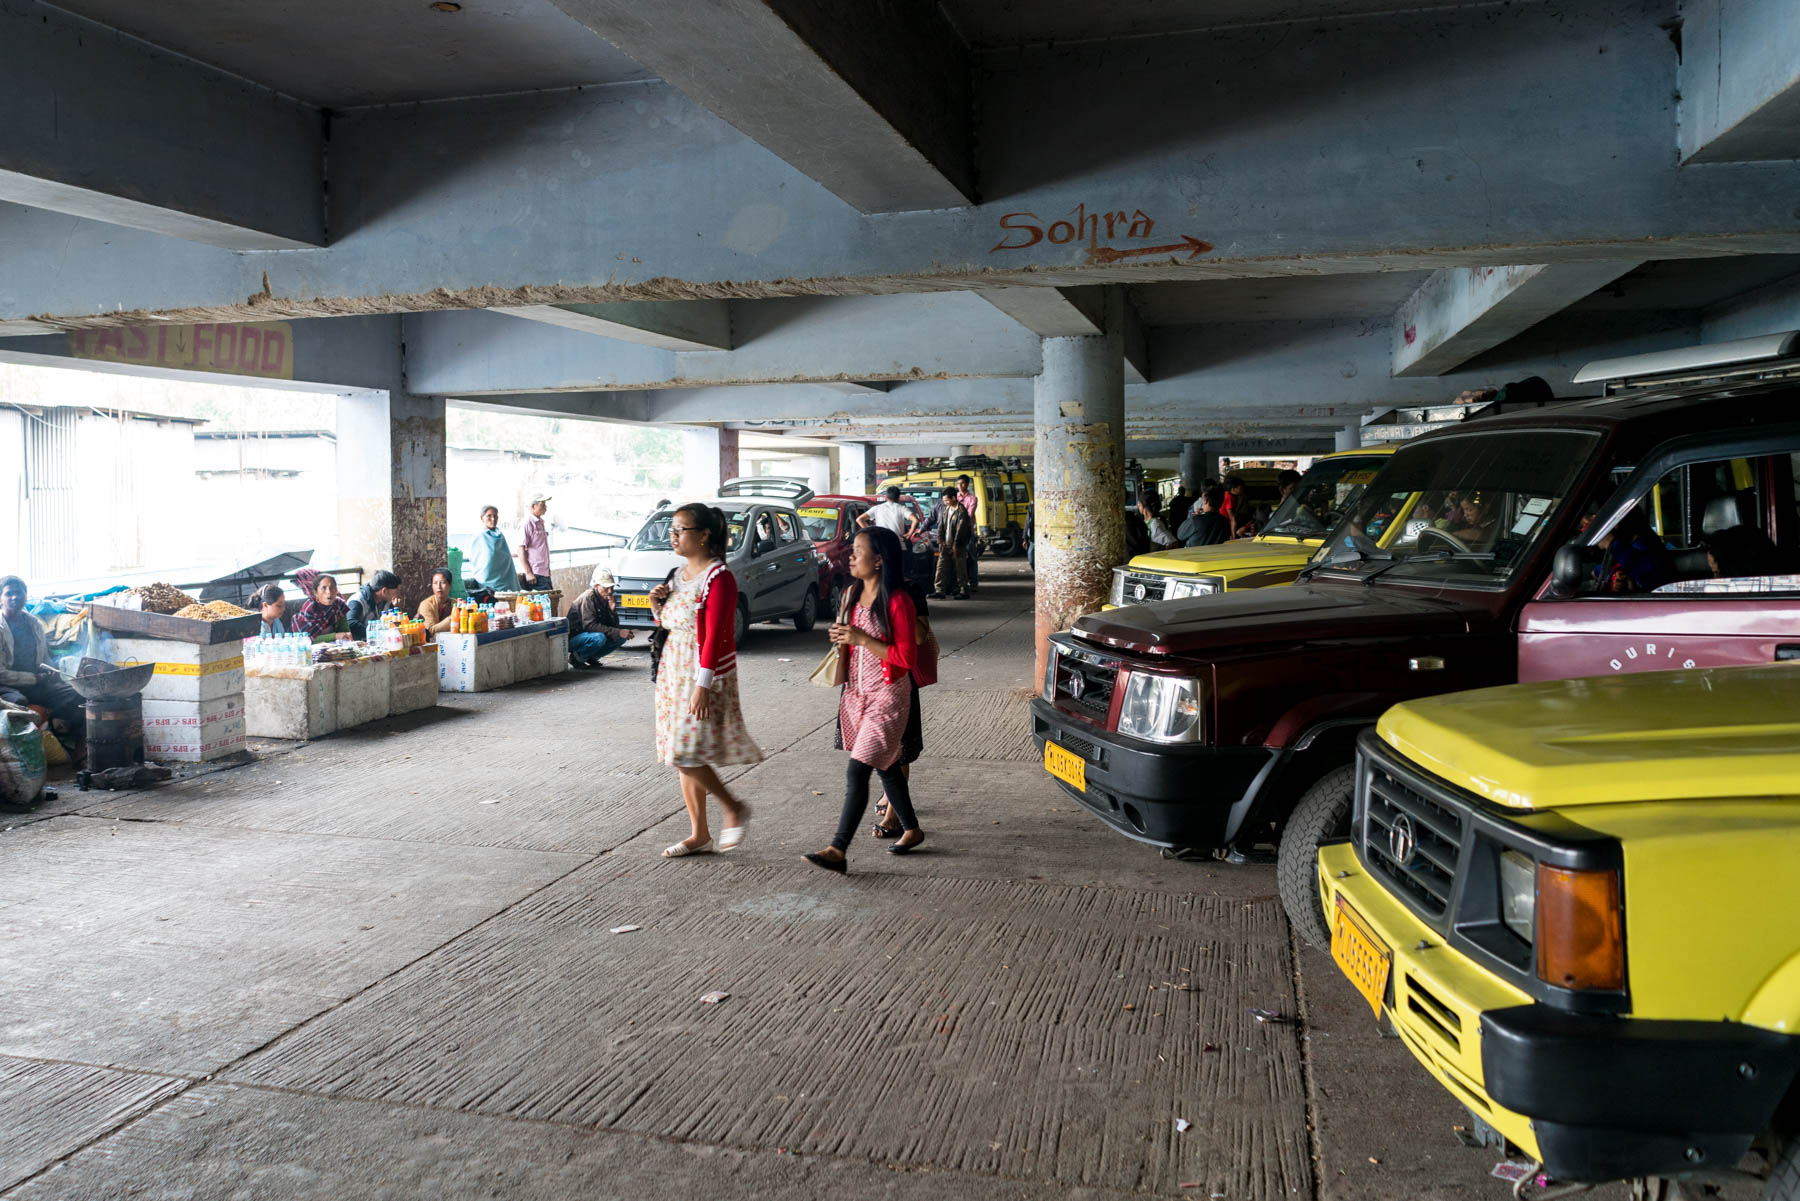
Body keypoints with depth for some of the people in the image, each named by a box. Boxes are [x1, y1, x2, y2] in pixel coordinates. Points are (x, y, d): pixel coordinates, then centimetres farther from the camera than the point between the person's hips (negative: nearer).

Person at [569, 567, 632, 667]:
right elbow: (589, 625, -30)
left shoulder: (606, 599, 4)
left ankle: (591, 657, 5)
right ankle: (577, 657, -10)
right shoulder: (589, 597, -19)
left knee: (622, 637, -5)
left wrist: (612, 609, -18)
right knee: (599, 638, -36)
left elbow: (615, 626, 2)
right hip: (573, 639, -8)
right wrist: (618, 632, -32)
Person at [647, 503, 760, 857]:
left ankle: (735, 808, 8)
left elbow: (715, 636, -20)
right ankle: (699, 834, 18)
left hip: (705, 672, -9)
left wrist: (703, 684, -24)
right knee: (682, 755, 10)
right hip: (673, 670, 9)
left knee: (686, 753, -12)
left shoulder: (718, 577, -14)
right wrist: (657, 605, 2)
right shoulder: (679, 573, 12)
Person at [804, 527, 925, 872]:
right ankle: (911, 830, 34)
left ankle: (838, 850, -12)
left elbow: (906, 658, -18)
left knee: (857, 772, -13)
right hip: (856, 694, 8)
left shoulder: (897, 601, -17)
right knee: (886, 766, 18)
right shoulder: (852, 595, 7)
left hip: (887, 696, -8)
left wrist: (861, 639, -22)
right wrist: (840, 640, 0)